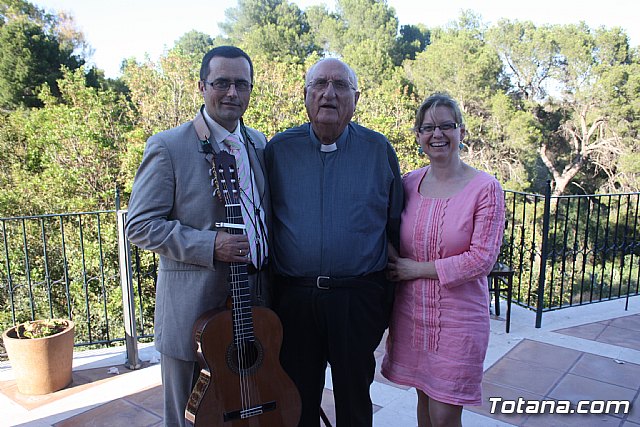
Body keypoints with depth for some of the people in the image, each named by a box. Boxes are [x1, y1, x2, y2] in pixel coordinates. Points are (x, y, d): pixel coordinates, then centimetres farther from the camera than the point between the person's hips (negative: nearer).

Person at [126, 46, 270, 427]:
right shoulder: (168, 146, -9)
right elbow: (139, 225, -11)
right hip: (194, 308, -5)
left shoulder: (260, 143, 9)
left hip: (257, 300, 5)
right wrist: (209, 246, -22)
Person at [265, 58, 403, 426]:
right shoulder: (278, 149, 1)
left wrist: (390, 296, 4)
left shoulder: (379, 150, 0)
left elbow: (395, 226, 4)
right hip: (293, 296, 1)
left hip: (359, 297, 0)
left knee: (355, 397, 17)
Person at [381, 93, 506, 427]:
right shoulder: (408, 183, 3)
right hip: (410, 311, 4)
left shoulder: (485, 188, -10)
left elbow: (482, 259, -14)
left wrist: (416, 269, -12)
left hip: (458, 315, -3)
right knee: (424, 398, 18)